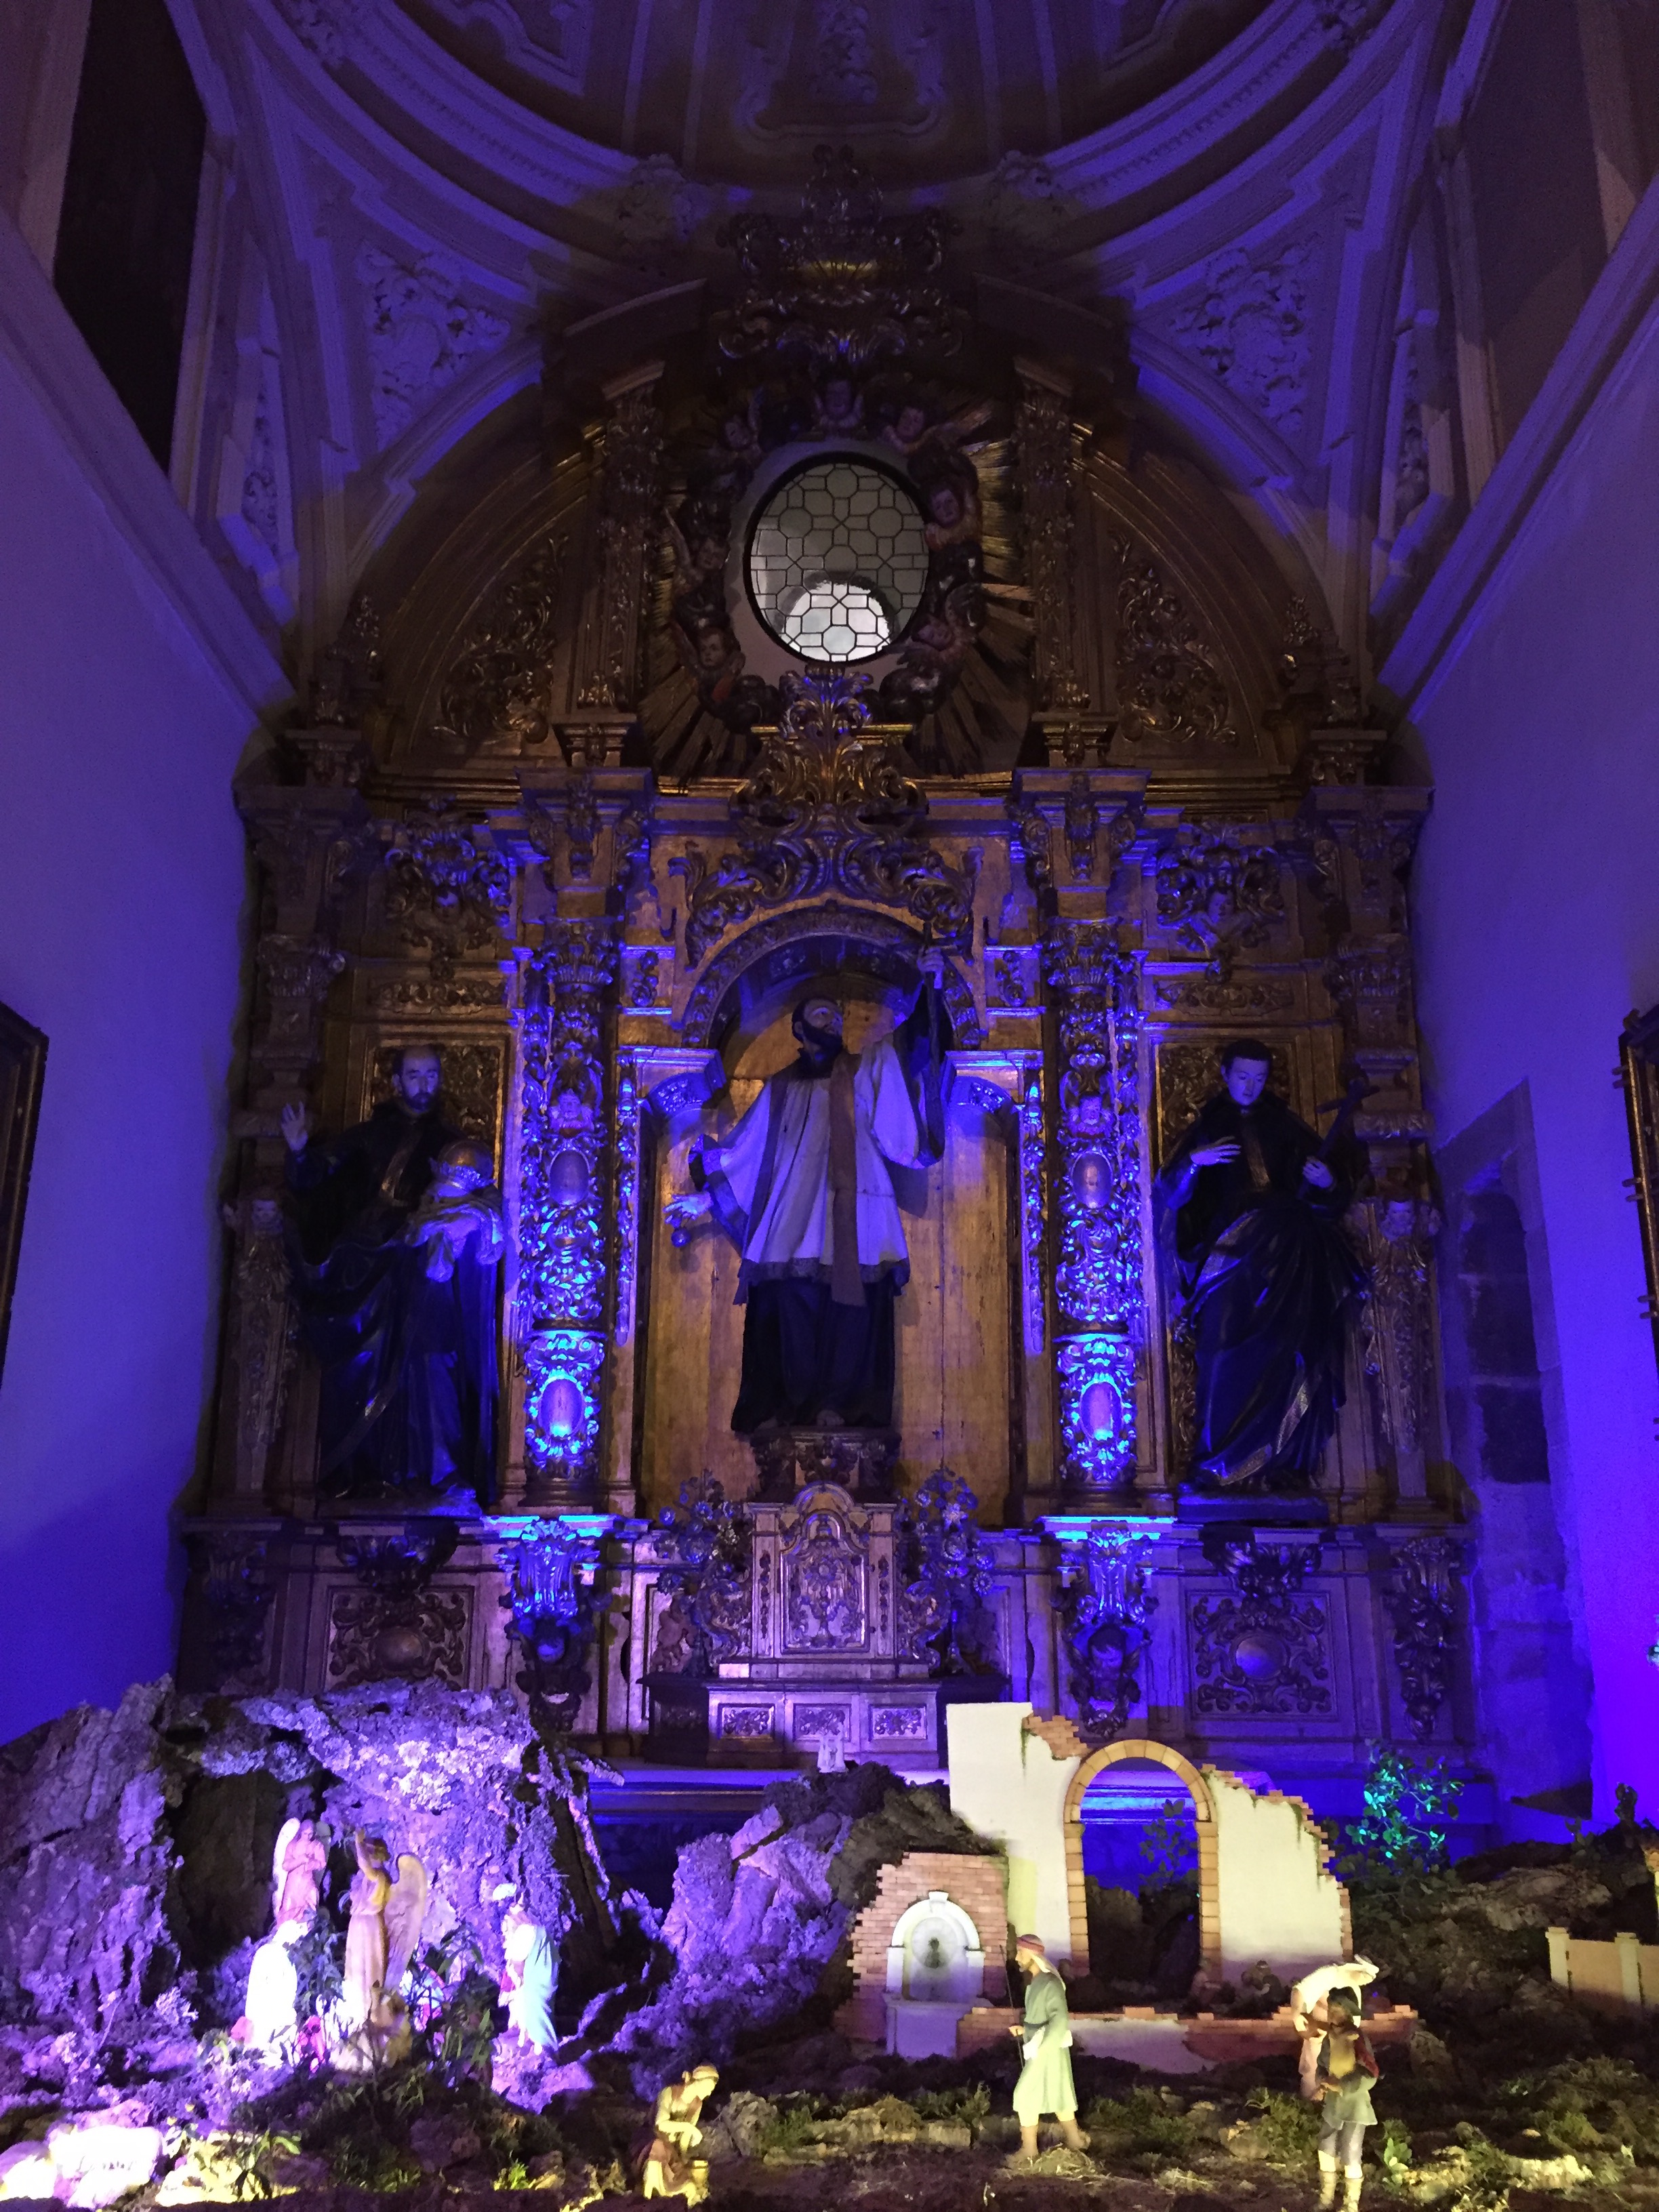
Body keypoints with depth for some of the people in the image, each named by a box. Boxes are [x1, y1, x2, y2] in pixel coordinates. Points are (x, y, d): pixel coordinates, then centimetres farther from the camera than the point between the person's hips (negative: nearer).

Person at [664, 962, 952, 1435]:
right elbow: (744, 1151, 19)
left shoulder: (868, 1069, 18)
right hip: (794, 1219, 1)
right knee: (792, 1307, -7)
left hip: (853, 1214, -1)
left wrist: (930, 988, -9)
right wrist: (706, 1196, 12)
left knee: (849, 1305, -10)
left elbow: (916, 1042, 5)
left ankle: (839, 1405, -7)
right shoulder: (781, 1088, 21)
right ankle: (788, 1407, -4)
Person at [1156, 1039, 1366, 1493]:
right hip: (1232, 1250, -1)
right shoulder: (1208, 1128, 17)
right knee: (1232, 1351, -13)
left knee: (1286, 1352, -10)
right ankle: (1223, 1466, -12)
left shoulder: (1286, 1128, 20)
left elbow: (1324, 1199, 17)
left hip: (1288, 1253, 1)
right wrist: (1194, 1162, -12)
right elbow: (1170, 1190, 8)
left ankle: (1281, 1466, -9)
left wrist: (1327, 1181, -6)